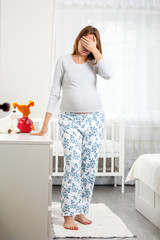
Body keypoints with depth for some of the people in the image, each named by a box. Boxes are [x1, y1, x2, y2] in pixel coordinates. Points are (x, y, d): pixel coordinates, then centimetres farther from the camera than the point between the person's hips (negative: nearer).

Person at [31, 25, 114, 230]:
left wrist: (95, 50, -7)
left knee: (89, 167, 2)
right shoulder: (64, 61, 5)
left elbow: (109, 73, -13)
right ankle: (68, 216, -8)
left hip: (94, 119, 3)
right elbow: (55, 92, 3)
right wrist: (45, 124, -1)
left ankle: (81, 212, 13)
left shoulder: (94, 62, 10)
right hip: (70, 119, -2)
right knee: (73, 165, -12)